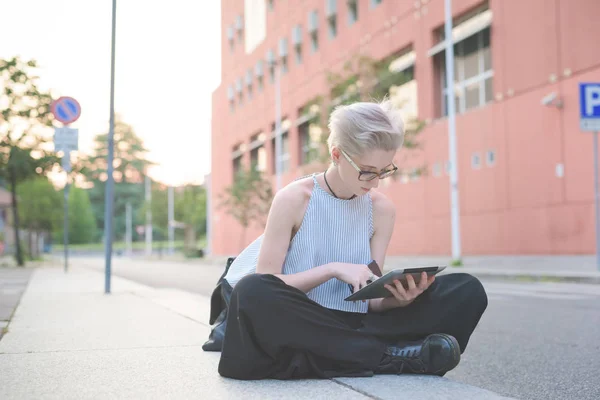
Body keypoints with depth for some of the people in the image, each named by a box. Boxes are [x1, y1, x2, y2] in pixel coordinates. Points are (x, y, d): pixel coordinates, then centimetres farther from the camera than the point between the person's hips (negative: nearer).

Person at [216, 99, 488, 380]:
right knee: (251, 291, -38)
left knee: (468, 290, -12)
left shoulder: (382, 210, 4)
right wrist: (333, 269, -22)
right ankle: (387, 356, -27)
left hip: (354, 326, 3)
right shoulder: (294, 200, -7)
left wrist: (397, 299, -21)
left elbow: (371, 299, 2)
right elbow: (261, 290, -11)